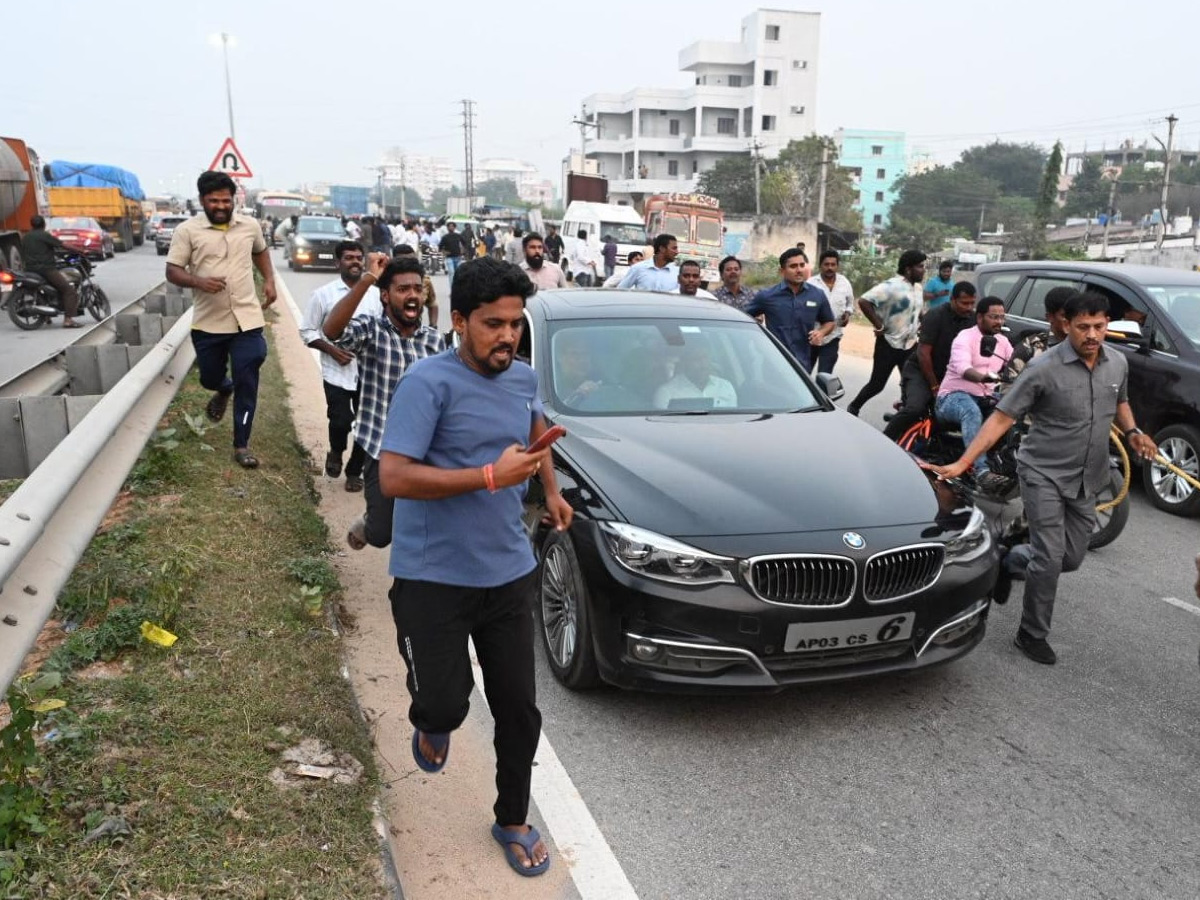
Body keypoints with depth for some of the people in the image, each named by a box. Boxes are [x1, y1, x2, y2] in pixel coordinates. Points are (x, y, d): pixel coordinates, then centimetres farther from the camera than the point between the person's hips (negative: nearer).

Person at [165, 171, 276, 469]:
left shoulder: (249, 226, 4)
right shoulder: (187, 230, -6)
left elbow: (261, 251, 24)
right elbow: (172, 271, -6)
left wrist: (269, 280, 10)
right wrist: (199, 281, -25)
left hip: (247, 320, 1)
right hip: (208, 323, 0)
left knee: (247, 384, -2)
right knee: (210, 378, 15)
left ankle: (241, 445, 7)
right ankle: (224, 389, 54)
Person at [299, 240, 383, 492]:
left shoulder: (375, 294, 4)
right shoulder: (323, 294, -2)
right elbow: (307, 332, 0)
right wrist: (331, 350, -13)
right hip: (337, 373, -2)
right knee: (341, 421, -9)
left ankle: (354, 471, 26)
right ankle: (336, 453, 26)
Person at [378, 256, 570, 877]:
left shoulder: (524, 378, 4)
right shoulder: (429, 382, -17)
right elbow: (393, 477, -24)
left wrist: (550, 490, 15)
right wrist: (491, 477, -26)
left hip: (509, 574, 5)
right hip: (433, 579, -5)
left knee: (519, 710, 10)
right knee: (445, 704, -3)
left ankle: (513, 822, 34)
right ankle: (431, 725, 37)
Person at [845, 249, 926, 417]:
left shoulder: (918, 288, 8)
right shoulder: (891, 286, -17)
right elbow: (864, 301, -24)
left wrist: (921, 325, 8)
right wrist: (879, 326, -21)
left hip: (910, 345, 7)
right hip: (889, 344, -7)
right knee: (877, 383, 1)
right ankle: (854, 407, 22)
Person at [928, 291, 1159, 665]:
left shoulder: (1118, 363, 1)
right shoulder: (1045, 368, -18)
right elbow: (1001, 417, -17)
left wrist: (1132, 431, -1)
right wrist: (961, 464, -24)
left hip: (1086, 481, 6)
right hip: (1044, 474, -6)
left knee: (1072, 558, 11)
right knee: (1050, 558, -9)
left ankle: (1008, 564, 37)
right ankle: (1032, 635, 9)